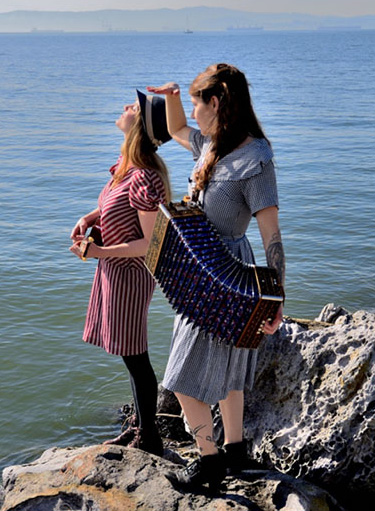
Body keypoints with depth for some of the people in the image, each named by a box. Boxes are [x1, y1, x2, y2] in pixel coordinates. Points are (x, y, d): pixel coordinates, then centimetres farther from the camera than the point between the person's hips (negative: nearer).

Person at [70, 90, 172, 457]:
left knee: (134, 357, 4)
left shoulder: (144, 178, -26)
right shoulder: (126, 164, 2)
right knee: (132, 356, 20)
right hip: (114, 271, 9)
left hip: (129, 274, -9)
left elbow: (149, 243, -23)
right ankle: (139, 426, 36)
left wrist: (98, 252, -25)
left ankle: (148, 439, 20)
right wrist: (90, 218, 2)